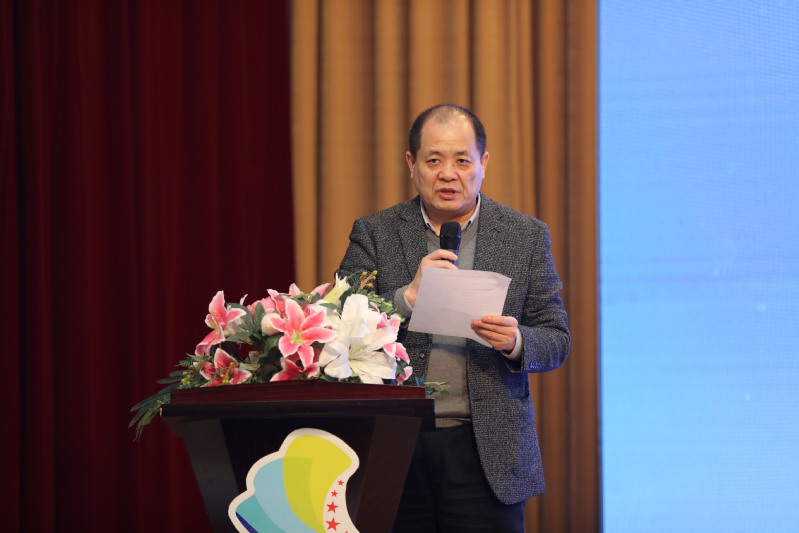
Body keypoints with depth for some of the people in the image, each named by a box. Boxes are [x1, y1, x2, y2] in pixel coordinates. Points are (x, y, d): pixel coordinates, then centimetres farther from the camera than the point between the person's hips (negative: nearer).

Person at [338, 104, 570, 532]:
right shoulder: (373, 234, 6)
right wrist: (408, 296, -16)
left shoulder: (527, 236, 7)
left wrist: (515, 341, -15)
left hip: (485, 451, 0)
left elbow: (556, 341, 7)